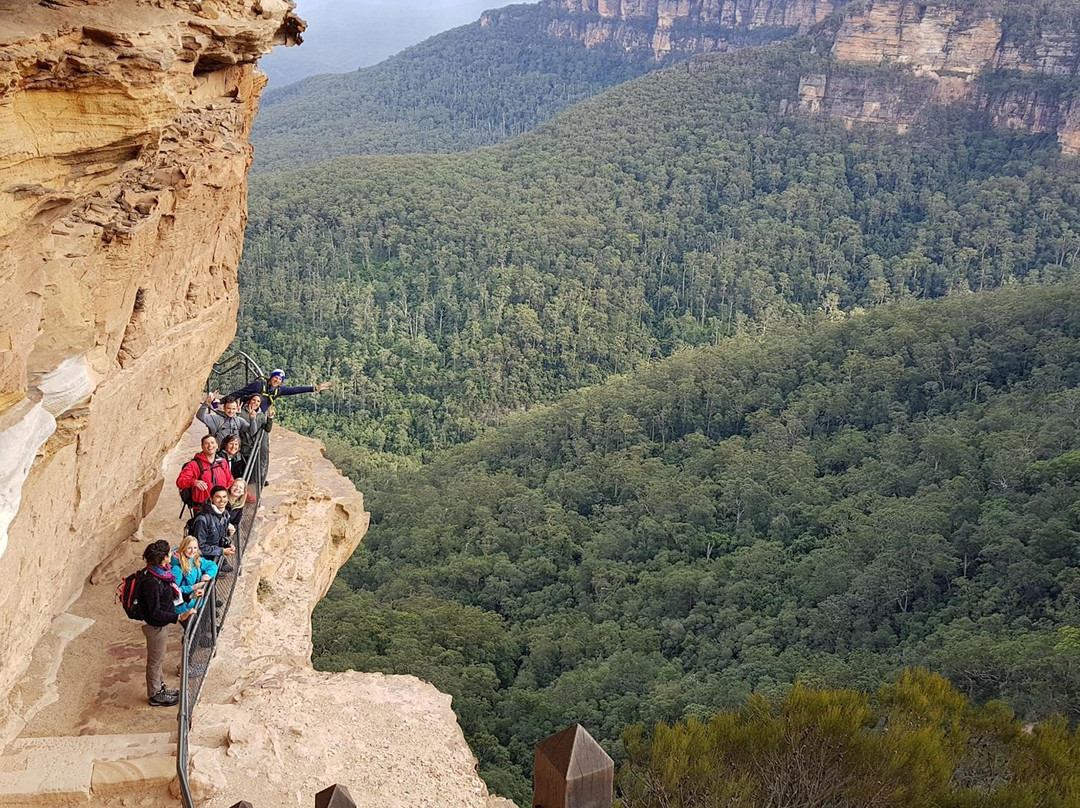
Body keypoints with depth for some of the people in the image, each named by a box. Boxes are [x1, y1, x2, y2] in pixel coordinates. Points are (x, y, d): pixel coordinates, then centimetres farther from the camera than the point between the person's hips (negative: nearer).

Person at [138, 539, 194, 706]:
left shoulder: (161, 573, -4)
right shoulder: (151, 583, -32)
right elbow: (155, 613, -29)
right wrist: (179, 617, -32)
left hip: (162, 624, 9)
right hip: (156, 627, -9)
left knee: (159, 658, 25)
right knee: (156, 660, 11)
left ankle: (159, 688, 43)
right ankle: (155, 696, 29)